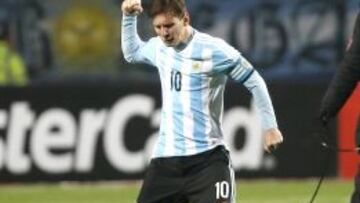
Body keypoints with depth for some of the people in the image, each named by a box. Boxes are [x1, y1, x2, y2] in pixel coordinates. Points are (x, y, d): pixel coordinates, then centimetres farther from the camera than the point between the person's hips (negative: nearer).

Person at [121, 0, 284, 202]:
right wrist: (129, 17, 16)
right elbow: (131, 53, 31)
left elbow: (255, 82, -3)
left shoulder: (214, 50, -11)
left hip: (207, 158, -6)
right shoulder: (159, 47, 8)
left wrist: (270, 126, -4)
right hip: (166, 157, 6)